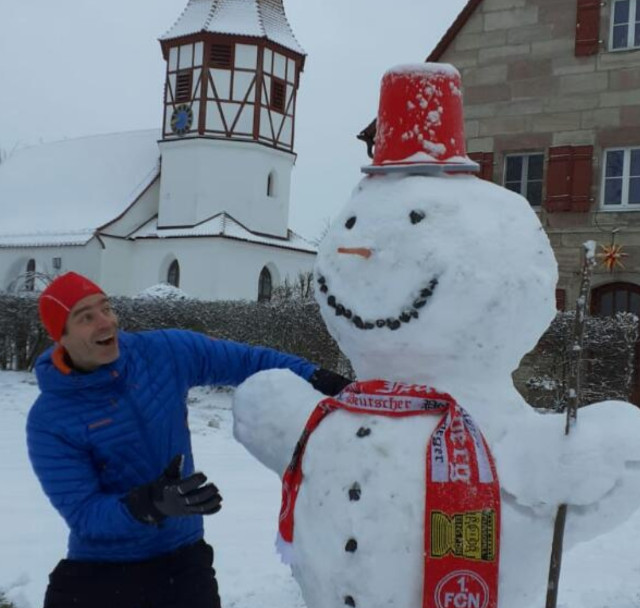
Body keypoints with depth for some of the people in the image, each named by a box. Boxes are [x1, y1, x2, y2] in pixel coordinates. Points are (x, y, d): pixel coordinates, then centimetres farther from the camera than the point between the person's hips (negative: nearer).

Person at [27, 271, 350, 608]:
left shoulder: (164, 351, -7)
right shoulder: (49, 420, -16)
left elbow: (246, 360, 3)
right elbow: (82, 514, -19)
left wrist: (312, 377, -7)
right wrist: (151, 503, -35)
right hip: (98, 571, -2)